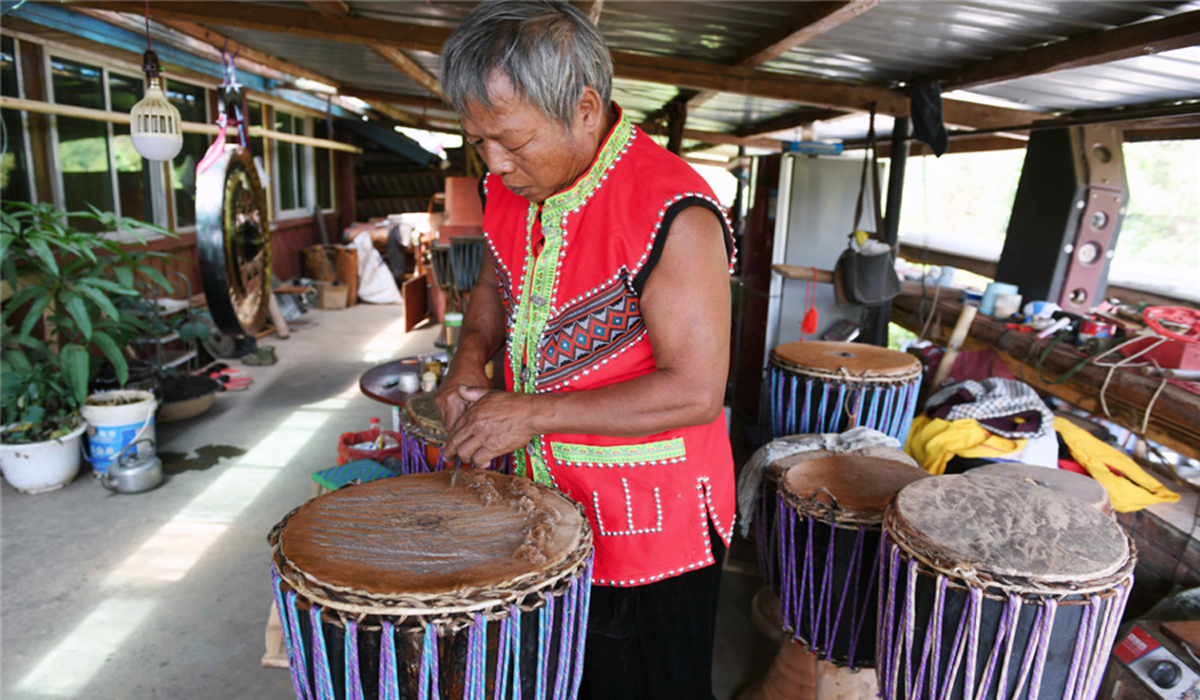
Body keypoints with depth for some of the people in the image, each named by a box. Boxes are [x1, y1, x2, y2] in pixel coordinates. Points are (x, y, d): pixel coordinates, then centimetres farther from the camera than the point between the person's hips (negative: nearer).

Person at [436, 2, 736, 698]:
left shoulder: (673, 214, -26)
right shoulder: (511, 188, -1)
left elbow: (696, 392, -26)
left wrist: (533, 413, -23)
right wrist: (470, 357, -4)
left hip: (653, 523, -6)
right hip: (548, 506, 7)